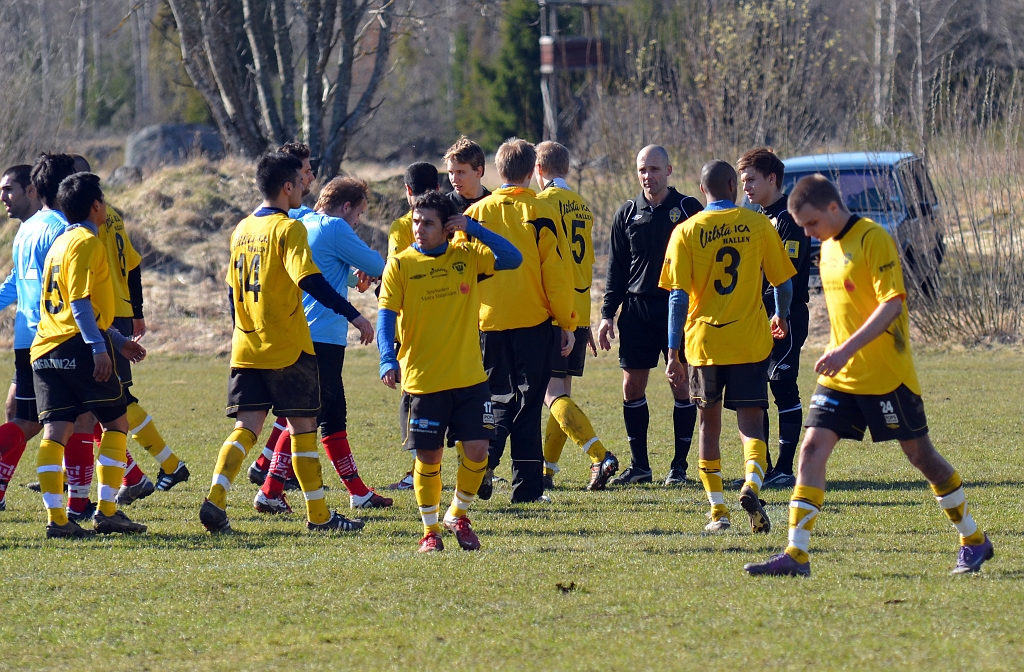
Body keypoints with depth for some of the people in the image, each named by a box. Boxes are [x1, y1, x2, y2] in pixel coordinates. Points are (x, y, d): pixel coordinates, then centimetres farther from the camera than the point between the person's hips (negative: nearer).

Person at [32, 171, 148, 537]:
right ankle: (107, 512, -1)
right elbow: (80, 302, -16)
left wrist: (118, 340, 30)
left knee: (55, 431, 0)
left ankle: (55, 517, -9)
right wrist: (99, 347, -21)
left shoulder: (61, 243, 22)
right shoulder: (87, 242, -6)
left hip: (45, 352, 8)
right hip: (78, 347, -8)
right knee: (116, 421, 3)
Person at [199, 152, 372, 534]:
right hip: (287, 348, -6)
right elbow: (309, 280, -23)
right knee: (302, 427, 4)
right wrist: (354, 316, -22)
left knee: (246, 428, 3)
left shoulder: (242, 230, 11)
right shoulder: (287, 229, -11)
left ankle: (215, 499, -16)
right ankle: (317, 514, 10)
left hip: (246, 347, 6)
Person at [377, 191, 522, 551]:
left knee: (477, 449, -2)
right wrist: (388, 359, -24)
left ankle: (458, 515, 22)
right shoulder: (400, 265, -3)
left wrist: (473, 228, -10)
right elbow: (387, 316, -8)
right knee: (429, 457, 2)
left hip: (469, 378, 2)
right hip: (422, 382, -2)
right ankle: (430, 529, 19)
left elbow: (512, 258, -6)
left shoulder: (467, 255, 4)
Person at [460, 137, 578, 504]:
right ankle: (527, 485, 3)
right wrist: (567, 323, 1)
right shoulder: (541, 214, -5)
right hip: (533, 322, -2)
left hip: (488, 322, 2)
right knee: (528, 401, 4)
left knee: (499, 397, 13)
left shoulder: (476, 213, 2)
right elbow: (556, 273, -6)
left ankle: (483, 459, -14)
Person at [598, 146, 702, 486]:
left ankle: (679, 465, 7)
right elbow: (616, 268, 12)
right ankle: (639, 465, 11)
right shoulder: (628, 214, 9)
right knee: (632, 387, 2)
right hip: (637, 308, 3)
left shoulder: (688, 208, 0)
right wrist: (607, 313, 5)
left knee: (682, 386, -1)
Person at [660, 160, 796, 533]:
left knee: (709, 423, 14)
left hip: (704, 343, 0)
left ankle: (717, 511, 11)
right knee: (750, 423, 3)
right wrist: (781, 318, 27)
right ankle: (752, 485, -25)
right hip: (750, 342, 0)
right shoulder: (758, 225, 0)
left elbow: (678, 297, -5)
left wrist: (673, 354, -2)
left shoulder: (686, 232, -1)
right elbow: (783, 283, 6)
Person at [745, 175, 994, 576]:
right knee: (813, 446, -7)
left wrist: (848, 349, -28)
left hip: (886, 374, -7)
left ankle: (974, 542, 19)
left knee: (920, 453, 3)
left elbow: (892, 304, -21)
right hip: (841, 377, 7)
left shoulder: (873, 239, -14)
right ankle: (796, 554, -11)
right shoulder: (828, 247, 11)